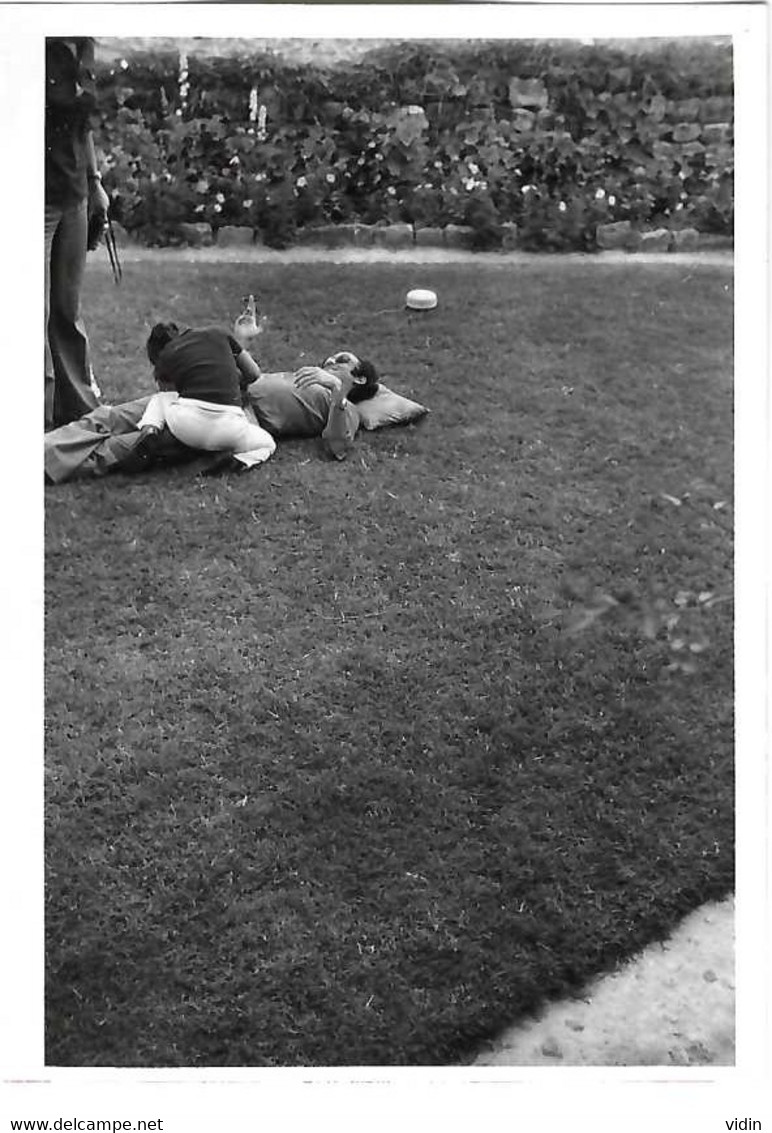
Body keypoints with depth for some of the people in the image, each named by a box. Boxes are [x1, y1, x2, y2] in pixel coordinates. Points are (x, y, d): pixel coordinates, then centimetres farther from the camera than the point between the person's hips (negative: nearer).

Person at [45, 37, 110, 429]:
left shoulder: (82, 48, 9)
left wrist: (95, 183, 18)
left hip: (73, 196, 7)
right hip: (40, 200, -7)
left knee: (68, 309, 14)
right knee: (38, 312, -3)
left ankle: (81, 408, 24)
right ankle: (40, 417, 6)